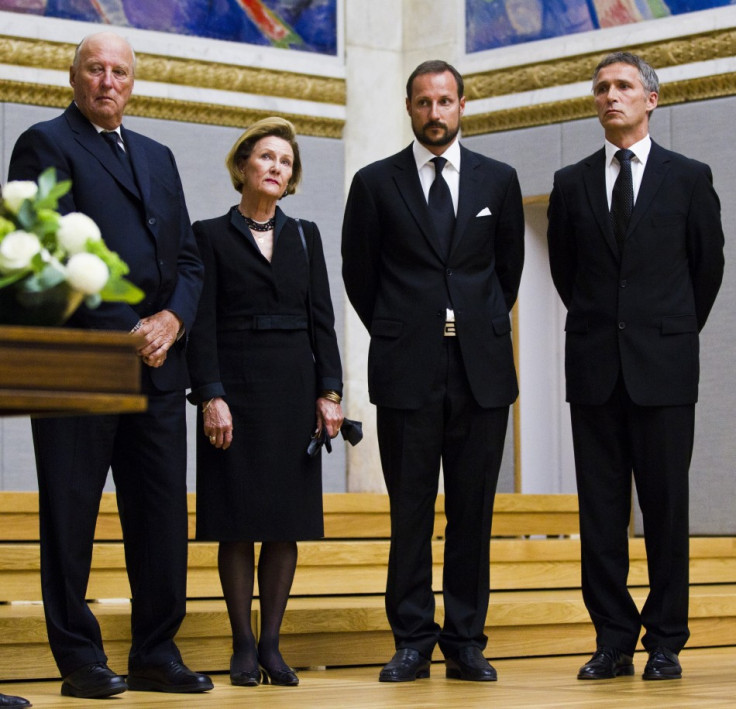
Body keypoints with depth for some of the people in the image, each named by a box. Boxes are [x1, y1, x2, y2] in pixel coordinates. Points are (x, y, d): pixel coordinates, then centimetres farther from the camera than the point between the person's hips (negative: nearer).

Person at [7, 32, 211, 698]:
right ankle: (79, 660, 5)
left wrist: (172, 319, -2)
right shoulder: (46, 145, 1)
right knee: (71, 513, -1)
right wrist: (121, 332, -14)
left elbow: (187, 258, 19)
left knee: (162, 514, 5)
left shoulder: (157, 157, 22)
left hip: (158, 362, 6)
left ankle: (156, 654, 12)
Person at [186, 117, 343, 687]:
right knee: (238, 523, -2)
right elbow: (202, 325, -4)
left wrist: (329, 391, -1)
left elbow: (322, 319, 9)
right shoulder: (212, 236, 2)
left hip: (294, 387, 3)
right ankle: (243, 646, 4)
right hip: (236, 384, -3)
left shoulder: (305, 236, 13)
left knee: (286, 522, 2)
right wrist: (211, 397, -13)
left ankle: (271, 644, 7)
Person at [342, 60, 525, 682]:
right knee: (410, 511, 0)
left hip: (482, 368, 1)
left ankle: (466, 643, 10)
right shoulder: (376, 183, 5)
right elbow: (358, 271, 12)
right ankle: (413, 643, 7)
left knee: (473, 512, 3)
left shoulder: (498, 180, 9)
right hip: (407, 371, -1)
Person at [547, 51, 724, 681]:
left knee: (666, 506, 0)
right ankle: (613, 642, 8)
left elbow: (709, 265, 11)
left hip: (663, 368, -2)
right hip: (595, 368, 2)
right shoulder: (572, 183, 10)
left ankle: (665, 642, 7)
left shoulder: (689, 179, 4)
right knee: (601, 511, 2)